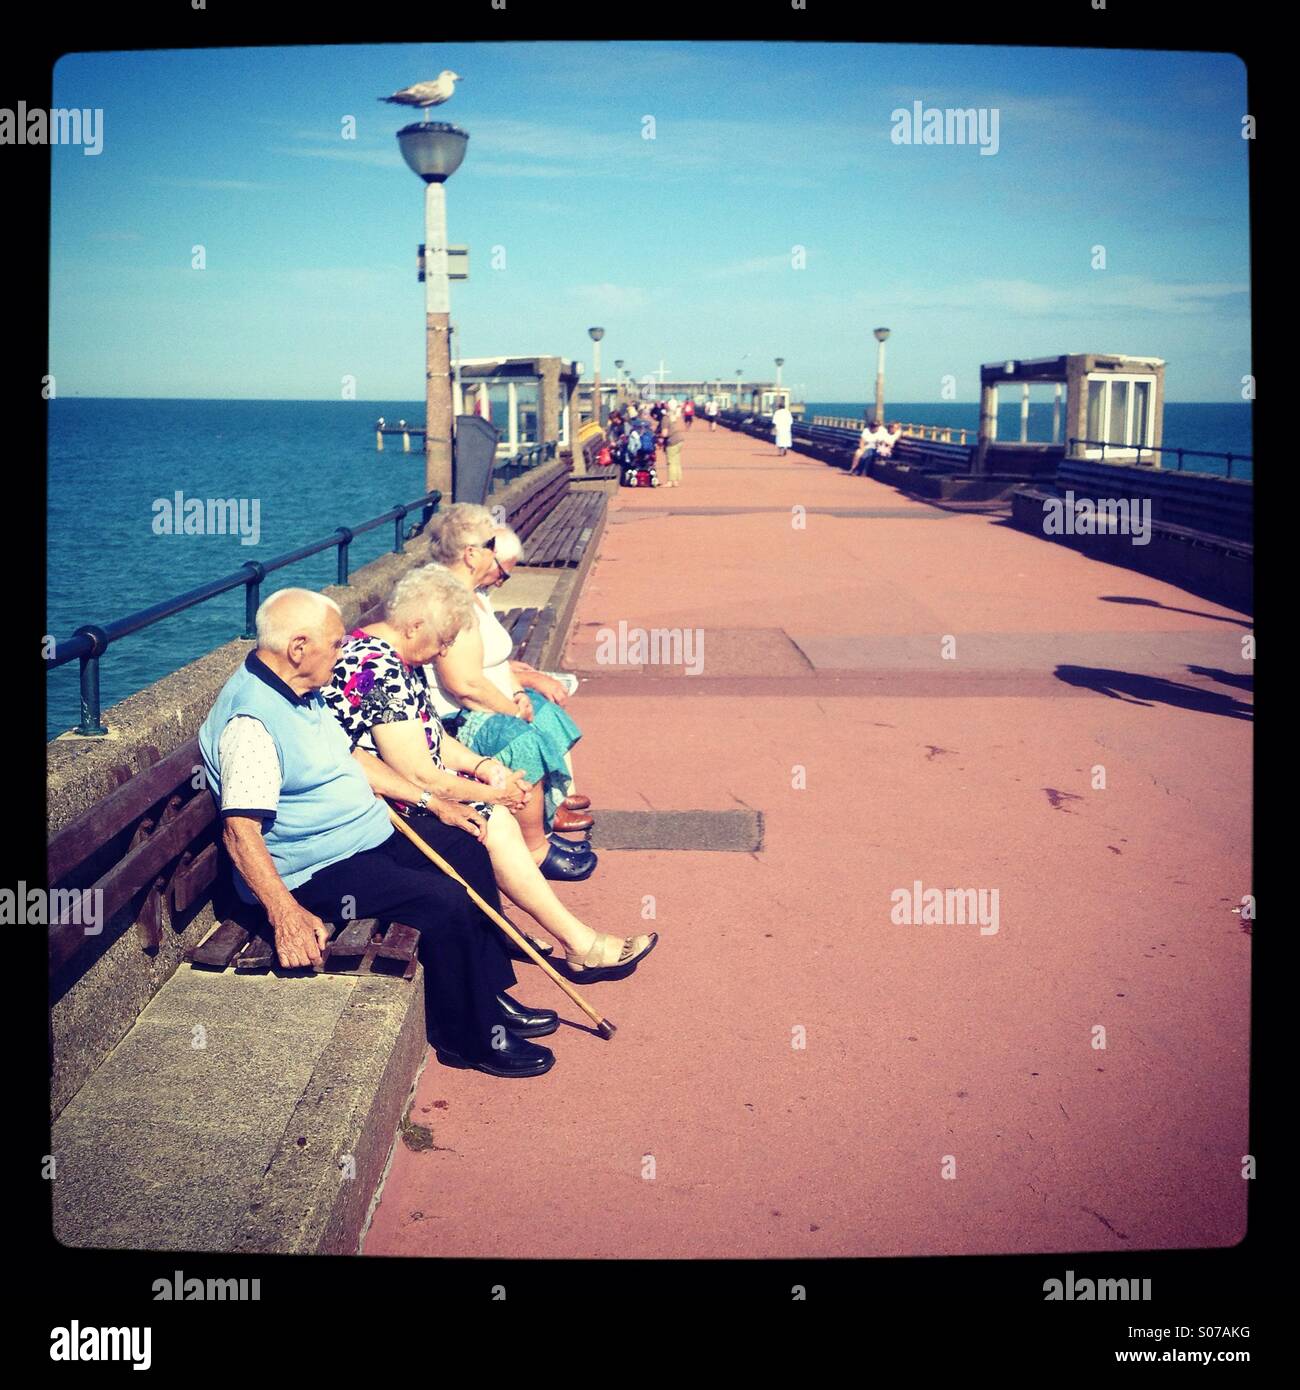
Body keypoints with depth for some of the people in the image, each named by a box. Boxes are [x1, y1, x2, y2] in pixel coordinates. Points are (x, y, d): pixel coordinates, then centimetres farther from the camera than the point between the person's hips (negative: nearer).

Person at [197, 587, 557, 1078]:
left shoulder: (301, 694, 9)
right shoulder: (250, 721, -25)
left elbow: (348, 757, 22)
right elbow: (240, 830, -32)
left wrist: (427, 798, 21)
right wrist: (286, 913, -42)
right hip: (318, 871, -11)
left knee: (467, 852, 13)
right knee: (444, 901, -23)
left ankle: (491, 997, 18)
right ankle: (469, 1039, -5)